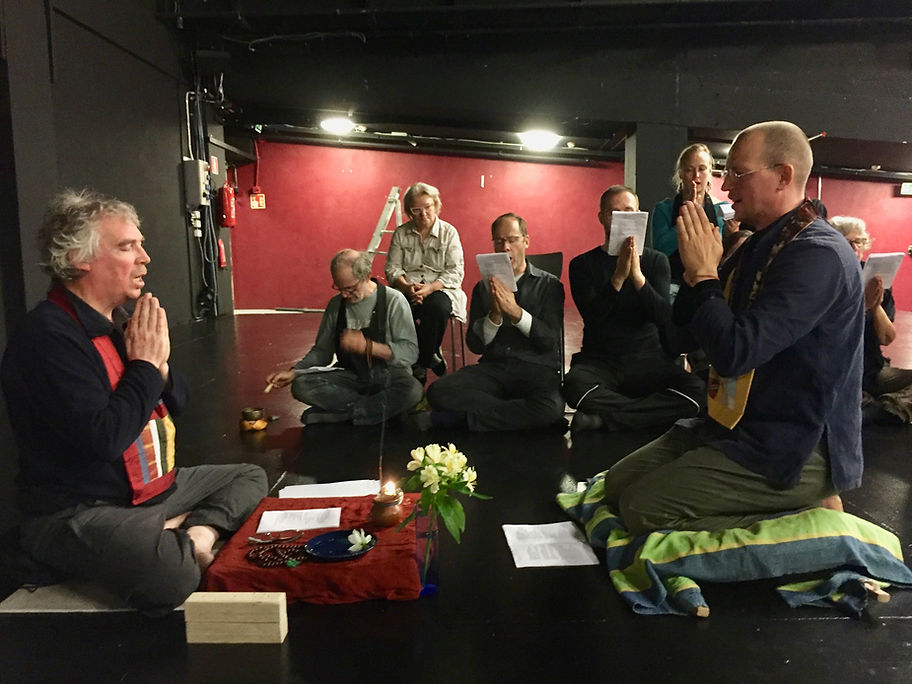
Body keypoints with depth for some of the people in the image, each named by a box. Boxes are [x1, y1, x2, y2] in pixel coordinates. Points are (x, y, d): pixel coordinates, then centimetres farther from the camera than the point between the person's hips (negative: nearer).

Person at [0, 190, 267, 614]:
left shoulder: (116, 322, 9)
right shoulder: (48, 337, -19)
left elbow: (177, 404, 15)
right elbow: (103, 439, -29)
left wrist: (160, 365, -6)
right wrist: (144, 365, -16)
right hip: (79, 513, -9)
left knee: (251, 478, 12)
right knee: (173, 575, -36)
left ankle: (197, 533, -10)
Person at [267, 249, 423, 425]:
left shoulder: (393, 300, -8)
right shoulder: (336, 305, 6)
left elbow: (410, 351, -15)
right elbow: (322, 351, 14)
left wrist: (367, 346, -26)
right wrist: (293, 373, -2)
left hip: (388, 373, -3)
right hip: (349, 375, 4)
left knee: (412, 390, -37)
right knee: (301, 385, -22)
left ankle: (336, 412, -24)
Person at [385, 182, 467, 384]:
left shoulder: (449, 232, 4)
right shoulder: (401, 233, 10)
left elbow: (455, 272, -4)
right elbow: (392, 268, 5)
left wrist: (430, 288, -20)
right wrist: (406, 287, -16)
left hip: (440, 289, -1)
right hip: (407, 289, 2)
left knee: (437, 307, -37)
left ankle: (421, 364, -17)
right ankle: (431, 357, -13)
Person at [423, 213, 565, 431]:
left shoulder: (548, 284, 10)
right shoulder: (483, 287, 16)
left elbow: (550, 340, -3)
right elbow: (475, 345, 7)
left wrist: (516, 312, -16)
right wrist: (494, 315, -11)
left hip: (536, 369, -1)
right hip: (493, 367, 2)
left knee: (551, 407, -37)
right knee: (438, 391, -25)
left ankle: (461, 417, -21)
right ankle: (519, 416, -18)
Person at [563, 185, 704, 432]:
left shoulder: (656, 260, 9)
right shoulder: (582, 264, 5)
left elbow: (664, 318, -6)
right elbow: (592, 315, -11)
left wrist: (638, 276, -19)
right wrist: (619, 276, -23)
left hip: (648, 359, 3)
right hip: (599, 360, -2)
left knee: (698, 391, -28)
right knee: (575, 385, -37)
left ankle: (602, 418, -24)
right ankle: (650, 413, -22)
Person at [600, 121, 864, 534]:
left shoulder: (818, 255, -19)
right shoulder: (756, 248, 10)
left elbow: (734, 354, -29)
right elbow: (682, 339, 10)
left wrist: (704, 274, -17)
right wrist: (698, 272, -6)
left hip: (795, 452, -9)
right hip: (732, 425, 9)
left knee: (642, 508, -17)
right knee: (617, 483, 5)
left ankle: (806, 515, -3)